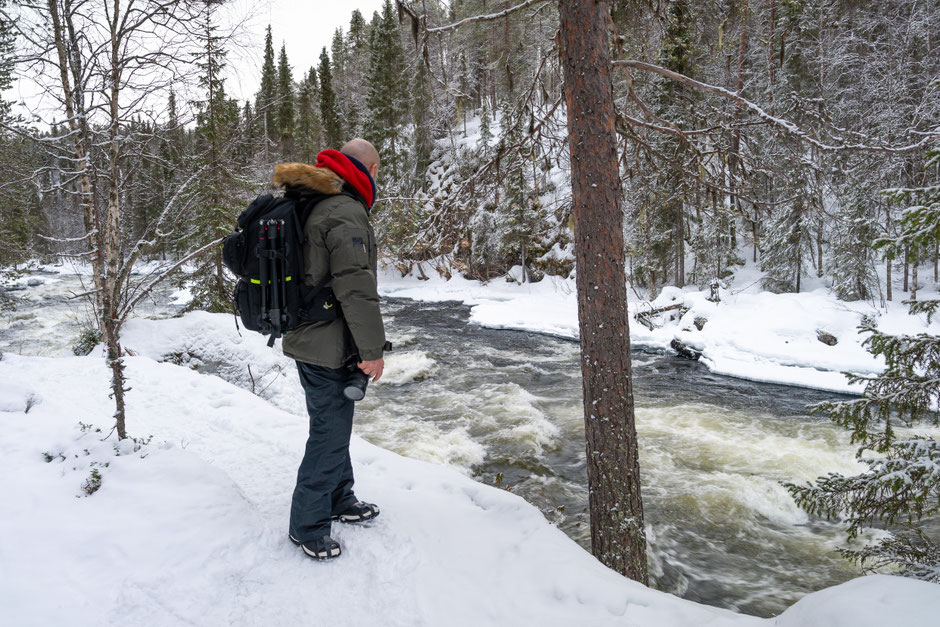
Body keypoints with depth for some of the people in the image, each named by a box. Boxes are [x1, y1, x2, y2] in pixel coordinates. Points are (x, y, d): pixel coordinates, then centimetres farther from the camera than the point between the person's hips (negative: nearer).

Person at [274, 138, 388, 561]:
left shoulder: (308, 206, 13)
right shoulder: (347, 214, -20)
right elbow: (356, 288, -24)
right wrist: (373, 350, -18)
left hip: (306, 337, 10)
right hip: (328, 347, -10)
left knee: (334, 425, 22)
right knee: (330, 434, 1)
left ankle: (339, 500, 39)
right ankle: (307, 525, 16)